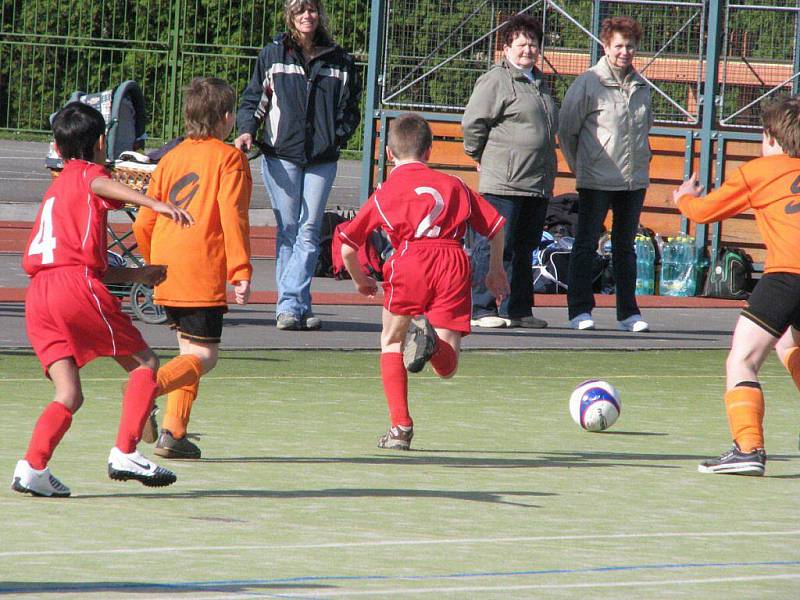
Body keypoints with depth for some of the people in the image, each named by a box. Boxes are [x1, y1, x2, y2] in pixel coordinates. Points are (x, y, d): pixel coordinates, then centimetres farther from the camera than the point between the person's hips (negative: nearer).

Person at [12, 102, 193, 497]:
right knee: (145, 363, 6)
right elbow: (103, 186, -21)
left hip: (38, 294, 7)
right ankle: (125, 453, -4)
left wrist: (134, 275, 39)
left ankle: (32, 466, -14)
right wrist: (155, 203, -36)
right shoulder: (86, 175, 8)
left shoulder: (55, 189, 31)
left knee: (69, 396, 5)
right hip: (77, 287, -7)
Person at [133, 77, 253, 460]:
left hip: (166, 271, 6)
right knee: (205, 356, -3)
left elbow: (143, 224, 13)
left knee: (189, 351, 17)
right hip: (203, 274, -6)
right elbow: (232, 217, -13)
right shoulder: (228, 158, -2)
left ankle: (173, 432, 8)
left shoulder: (171, 159, 14)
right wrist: (241, 272, -15)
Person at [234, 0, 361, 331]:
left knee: (309, 232, -5)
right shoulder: (272, 55, 6)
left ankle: (290, 304, -6)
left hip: (322, 159, 1)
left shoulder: (339, 60, 9)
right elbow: (253, 99, 9)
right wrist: (247, 129, -9)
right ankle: (297, 306, 1)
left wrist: (337, 136, -1)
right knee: (288, 230, -1)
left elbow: (350, 108, 15)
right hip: (281, 155, -1)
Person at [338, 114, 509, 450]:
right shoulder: (453, 185, 26)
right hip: (455, 262, 2)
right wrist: (496, 270, 38)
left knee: (391, 342, 20)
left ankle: (400, 427, 8)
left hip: (411, 261, -2)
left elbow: (347, 248, 20)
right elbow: (495, 226, 23)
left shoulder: (385, 192, 21)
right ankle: (433, 340, -30)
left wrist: (360, 281, 39)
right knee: (447, 368, 5)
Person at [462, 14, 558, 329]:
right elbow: (473, 122, -9)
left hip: (537, 182, 8)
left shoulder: (539, 83, 19)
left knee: (524, 250, 12)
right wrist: (481, 157, 1)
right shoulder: (496, 81, -7)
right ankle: (481, 309, -4)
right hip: (503, 184, -8)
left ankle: (517, 309, 17)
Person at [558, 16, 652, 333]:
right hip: (596, 181, -5)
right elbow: (566, 131, -2)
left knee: (625, 247, 11)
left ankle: (628, 312, 14)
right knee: (586, 246, -1)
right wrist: (578, 166, 1)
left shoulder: (641, 87, 9)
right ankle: (580, 310, 1)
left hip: (634, 179, 5)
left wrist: (641, 160, 12)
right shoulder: (588, 84, -7)